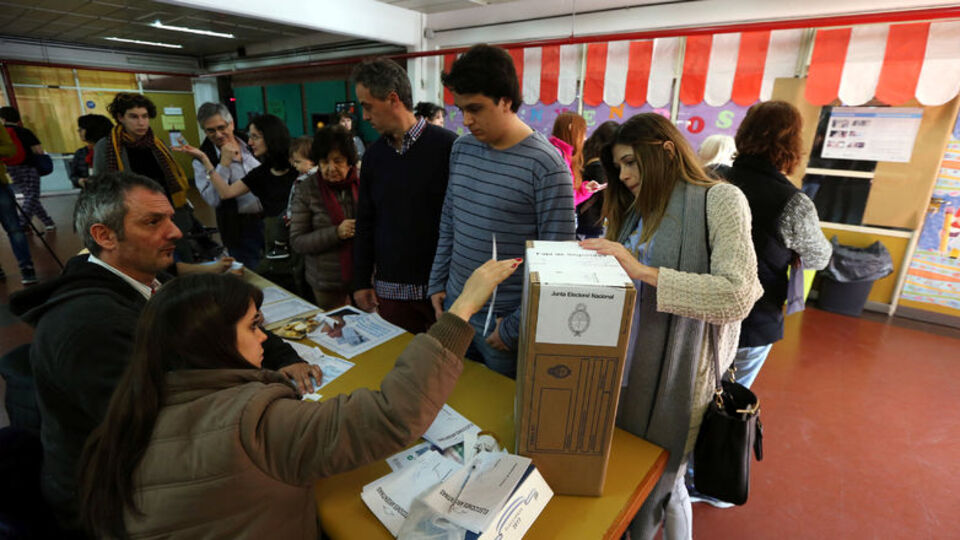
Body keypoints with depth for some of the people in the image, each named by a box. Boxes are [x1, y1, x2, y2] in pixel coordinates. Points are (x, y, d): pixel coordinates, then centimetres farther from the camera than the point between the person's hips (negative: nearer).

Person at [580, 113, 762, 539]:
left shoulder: (720, 200, -9)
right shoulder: (637, 211, 10)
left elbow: (737, 296, -23)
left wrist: (643, 270, -25)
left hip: (676, 377, -6)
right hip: (627, 368, 6)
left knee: (657, 484, 13)